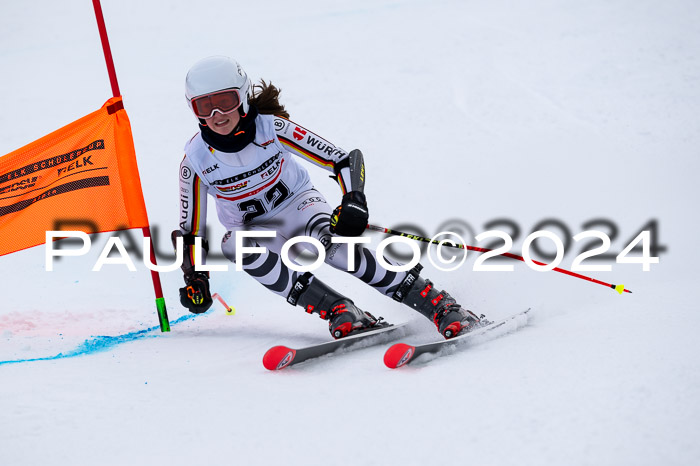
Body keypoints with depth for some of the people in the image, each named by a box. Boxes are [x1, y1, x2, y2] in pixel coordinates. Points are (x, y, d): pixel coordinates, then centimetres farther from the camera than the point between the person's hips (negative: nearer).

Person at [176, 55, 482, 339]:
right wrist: (195, 280, -13)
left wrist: (354, 200, -38)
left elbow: (346, 160, -21)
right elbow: (190, 229, -4)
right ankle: (338, 311, -37)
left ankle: (440, 306, -36)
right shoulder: (196, 159, -17)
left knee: (331, 239, -36)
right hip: (253, 230, 2)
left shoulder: (271, 127, -22)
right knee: (232, 246, -35)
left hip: (298, 203, -2)